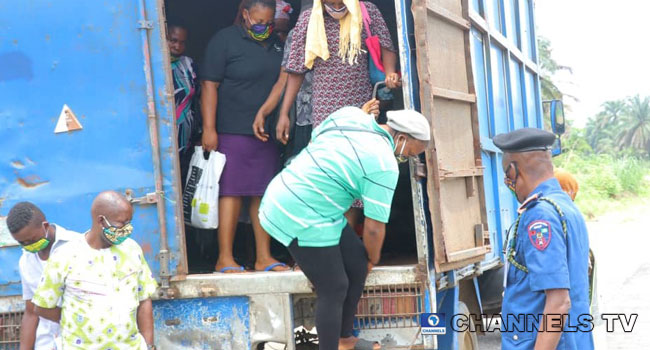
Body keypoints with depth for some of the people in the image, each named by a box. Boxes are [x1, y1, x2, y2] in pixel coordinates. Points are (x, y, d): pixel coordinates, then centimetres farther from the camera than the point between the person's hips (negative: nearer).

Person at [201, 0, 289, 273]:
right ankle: (225, 259, -4)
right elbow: (209, 86, -9)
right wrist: (209, 128, -16)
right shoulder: (224, 40, -4)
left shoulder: (276, 43, 15)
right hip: (233, 131, -6)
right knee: (232, 192, -7)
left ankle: (264, 257, 10)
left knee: (264, 194, 5)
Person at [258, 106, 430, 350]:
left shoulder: (350, 114, 4)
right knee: (334, 290, -2)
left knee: (357, 264, 14)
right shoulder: (384, 165, -17)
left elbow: (315, 138, 21)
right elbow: (374, 227, -12)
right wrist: (374, 259, 8)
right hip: (302, 217, -10)